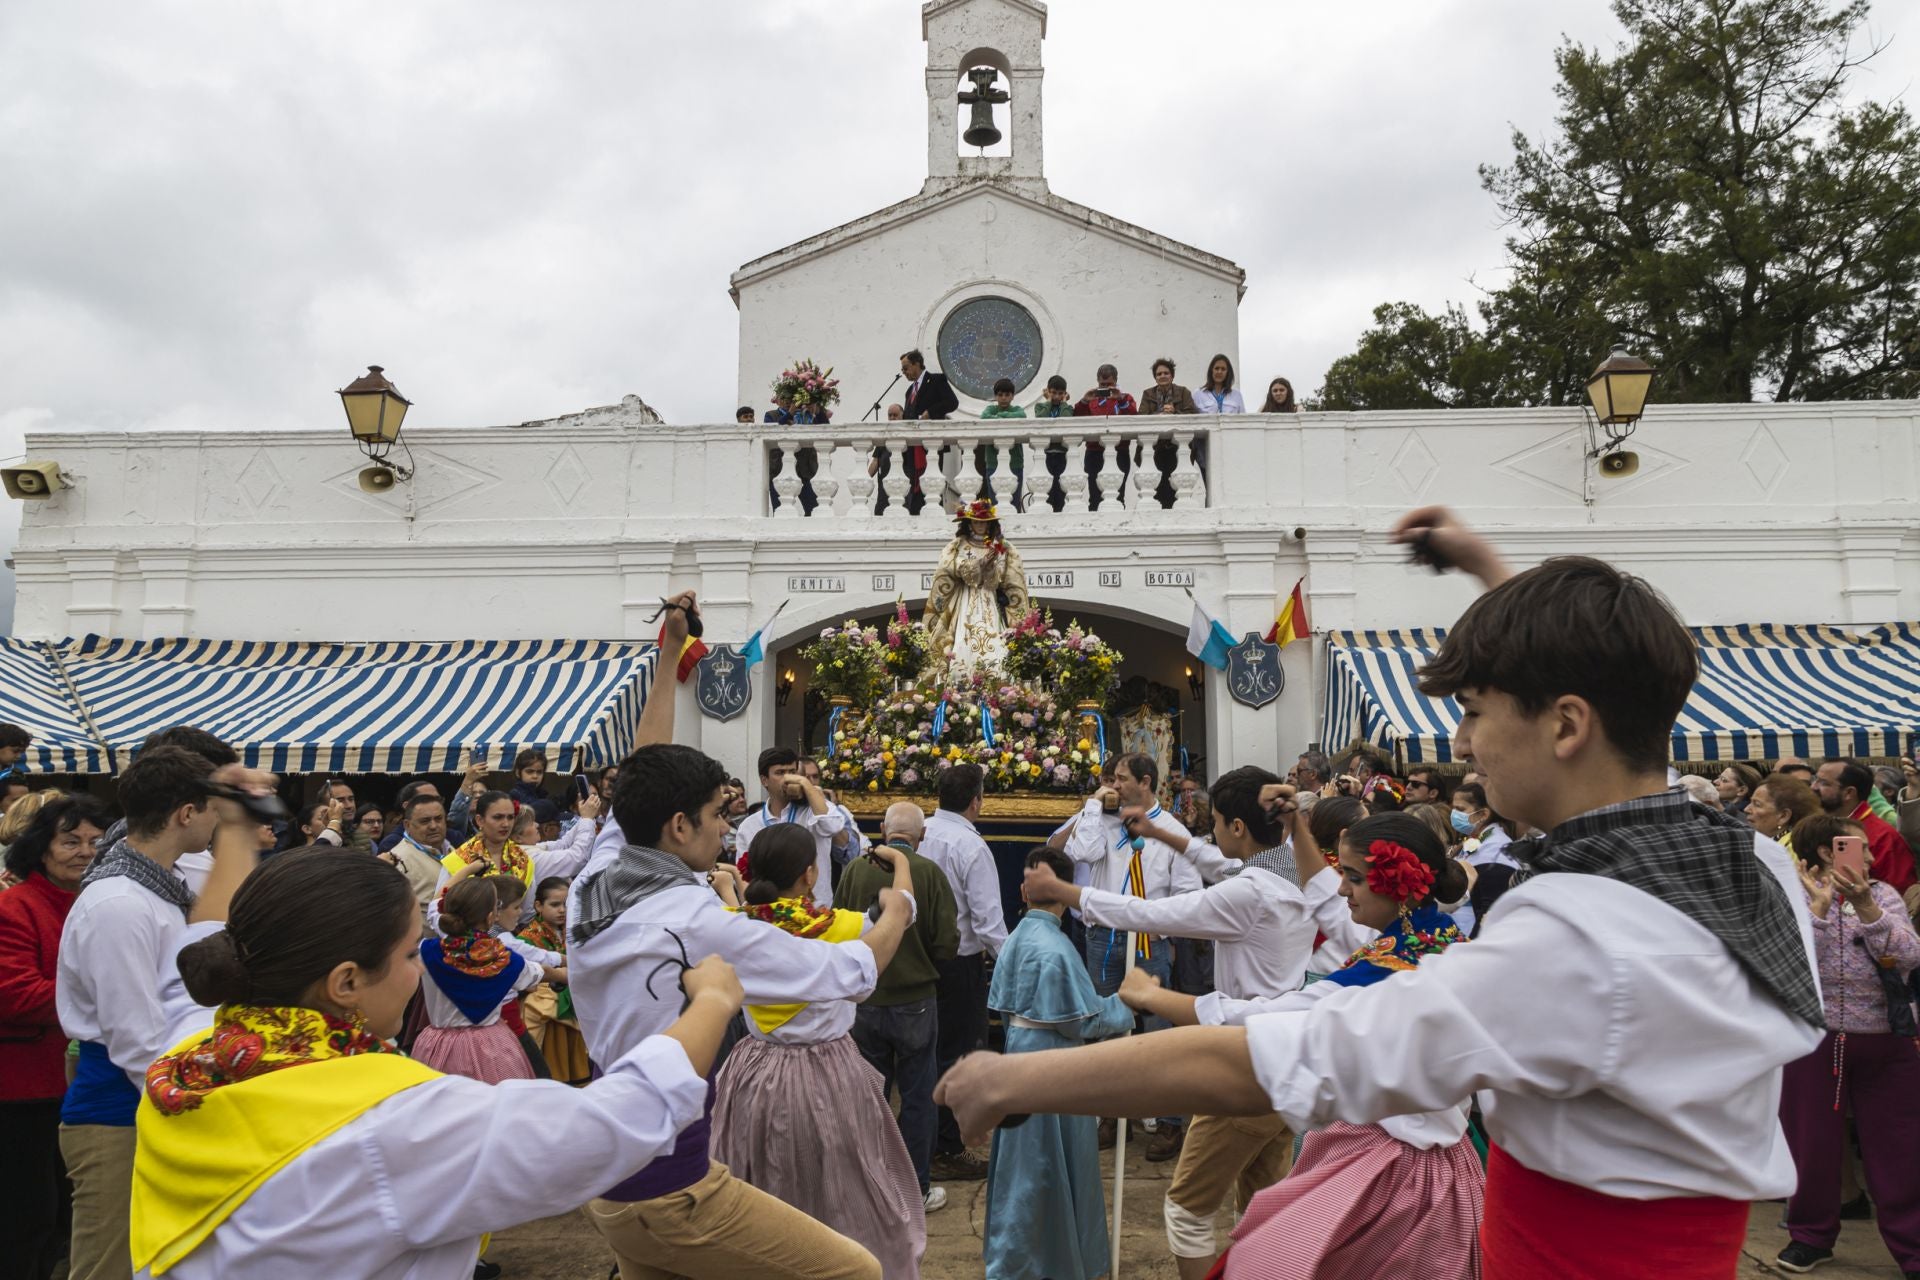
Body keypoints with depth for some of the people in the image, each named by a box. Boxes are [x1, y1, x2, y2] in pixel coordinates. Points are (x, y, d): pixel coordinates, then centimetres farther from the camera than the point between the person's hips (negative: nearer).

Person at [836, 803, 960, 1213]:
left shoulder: (855, 869, -9)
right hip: (914, 1001, -2)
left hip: (865, 1000, 2)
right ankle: (916, 1188, 20)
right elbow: (947, 943, -13)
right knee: (917, 1098, 11)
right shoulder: (929, 873, -15)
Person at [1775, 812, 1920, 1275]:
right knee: (1811, 1142, 8)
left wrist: (1864, 905, -21)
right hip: (1813, 1037, -1)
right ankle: (1811, 1235, 24)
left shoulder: (1882, 893, 4)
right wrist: (1820, 905, -19)